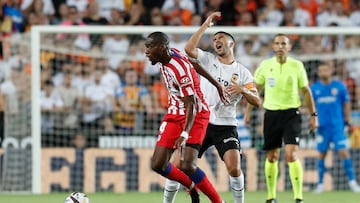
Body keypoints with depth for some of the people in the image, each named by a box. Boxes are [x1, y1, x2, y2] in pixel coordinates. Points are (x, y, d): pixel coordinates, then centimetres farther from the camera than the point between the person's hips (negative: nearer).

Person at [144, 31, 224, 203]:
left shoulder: (180, 69, -27)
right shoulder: (164, 59, -1)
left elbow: (191, 105, -27)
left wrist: (185, 134, -36)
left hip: (195, 114, -8)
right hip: (175, 114, 8)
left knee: (187, 166, -20)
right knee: (157, 165, -2)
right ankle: (191, 186, 22)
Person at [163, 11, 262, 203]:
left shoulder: (242, 72, 6)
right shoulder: (208, 60, 7)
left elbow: (257, 101, 2)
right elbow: (189, 49, -12)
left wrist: (242, 89, -17)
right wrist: (206, 25, -10)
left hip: (226, 125, -1)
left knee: (234, 168, -17)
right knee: (177, 165, -6)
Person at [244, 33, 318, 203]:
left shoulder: (297, 66, -1)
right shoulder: (265, 65, 3)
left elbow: (306, 91, 7)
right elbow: (255, 89, 13)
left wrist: (313, 114, 4)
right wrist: (248, 111, 9)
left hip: (291, 114, -2)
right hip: (271, 114, 2)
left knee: (291, 155, -16)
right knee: (271, 157, 8)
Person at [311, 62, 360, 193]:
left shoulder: (339, 86, 0)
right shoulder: (314, 88, 4)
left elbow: (346, 104, 6)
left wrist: (347, 120, 3)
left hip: (337, 125, -2)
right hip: (322, 127, 2)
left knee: (343, 152, -9)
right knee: (321, 154, 5)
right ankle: (320, 184, 13)